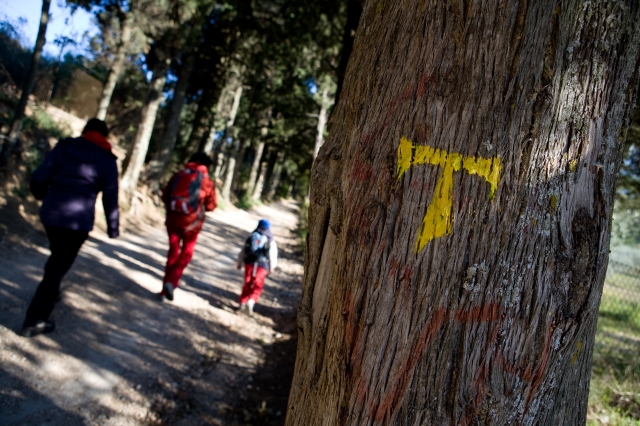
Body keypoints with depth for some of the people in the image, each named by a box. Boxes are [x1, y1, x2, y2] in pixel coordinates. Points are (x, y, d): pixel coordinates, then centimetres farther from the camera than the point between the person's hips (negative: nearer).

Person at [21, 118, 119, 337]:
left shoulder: (64, 147, 5)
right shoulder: (107, 161, -1)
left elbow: (39, 177, 1)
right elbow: (110, 197, -3)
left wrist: (42, 196, 22)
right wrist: (113, 227, 7)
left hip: (50, 214, 4)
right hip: (79, 221, -4)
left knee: (57, 256, 29)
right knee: (60, 264, 5)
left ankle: (51, 292, 46)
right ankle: (34, 321, 8)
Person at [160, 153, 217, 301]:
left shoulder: (178, 175, 4)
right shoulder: (207, 182, -3)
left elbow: (165, 196, 8)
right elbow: (211, 205, 0)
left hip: (172, 219, 3)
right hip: (192, 222, -3)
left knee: (173, 252, 16)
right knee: (186, 253, 12)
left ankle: (166, 288, 20)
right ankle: (171, 282, -6)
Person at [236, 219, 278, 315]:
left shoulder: (251, 237, 13)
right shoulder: (271, 242, 5)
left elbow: (243, 252, 16)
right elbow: (272, 256, 2)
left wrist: (239, 263, 26)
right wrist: (271, 268, 14)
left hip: (249, 263, 3)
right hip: (262, 266, -2)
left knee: (247, 285, 15)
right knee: (257, 287, 2)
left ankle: (242, 303, 13)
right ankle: (251, 301, -21)